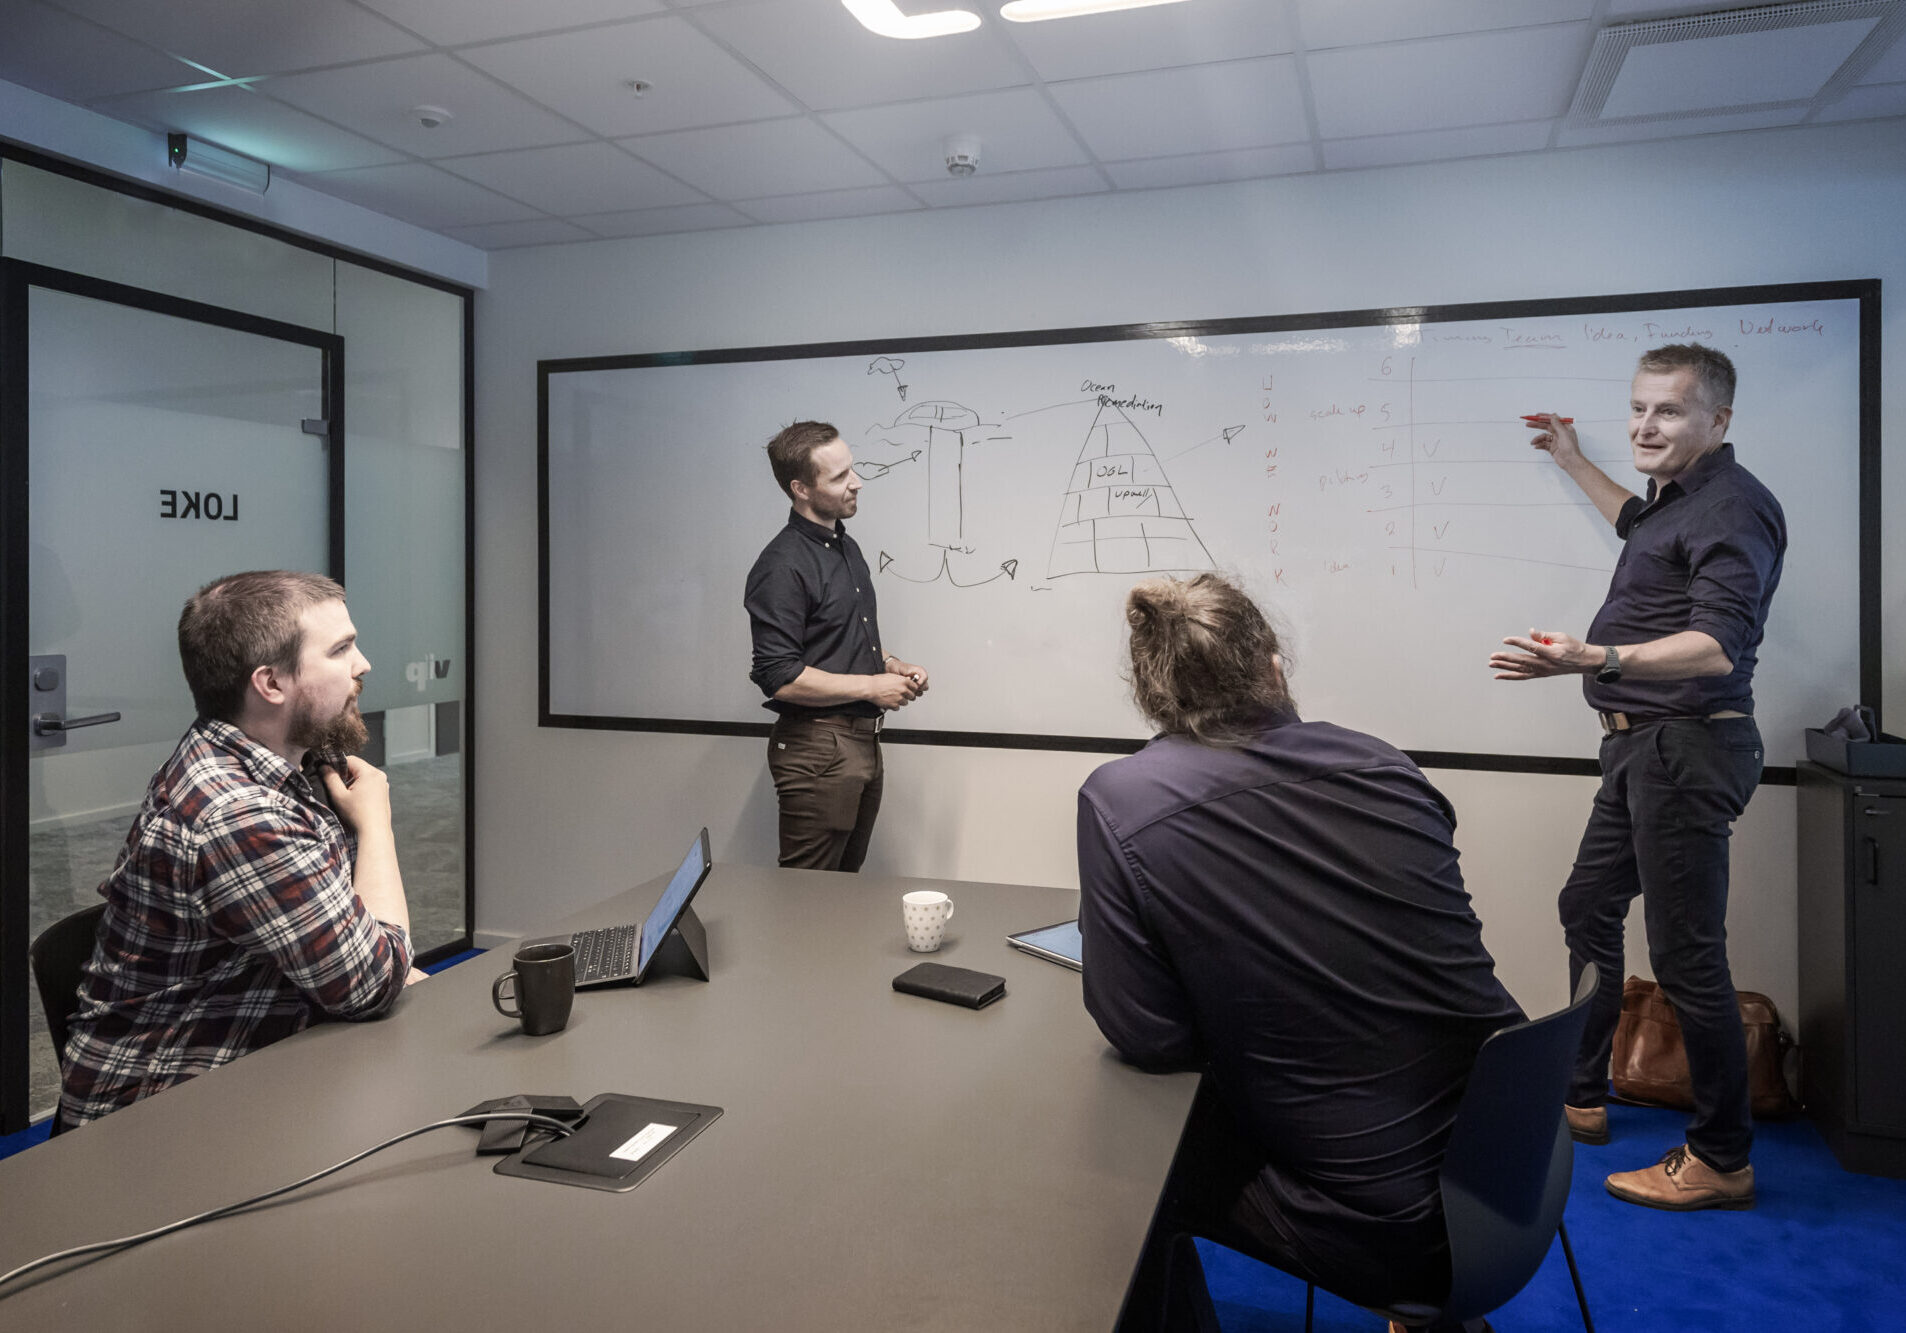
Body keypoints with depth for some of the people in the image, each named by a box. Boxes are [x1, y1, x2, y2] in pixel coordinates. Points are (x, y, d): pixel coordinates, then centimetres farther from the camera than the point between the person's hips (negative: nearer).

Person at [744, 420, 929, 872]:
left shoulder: (846, 547, 14)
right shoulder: (783, 565, -17)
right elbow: (779, 678, -23)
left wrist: (890, 664, 7)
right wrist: (871, 686, -16)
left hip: (863, 743, 9)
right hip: (817, 750, -9)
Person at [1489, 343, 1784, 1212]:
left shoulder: (1730, 506, -15)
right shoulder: (1676, 499, 16)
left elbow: (1715, 648, -28)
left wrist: (1595, 659, -41)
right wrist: (1572, 462, 47)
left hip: (1686, 748, -11)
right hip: (1643, 748, 11)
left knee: (1686, 954, -7)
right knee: (1588, 908, 18)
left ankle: (1722, 1160, 7)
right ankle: (1580, 1098, 32)